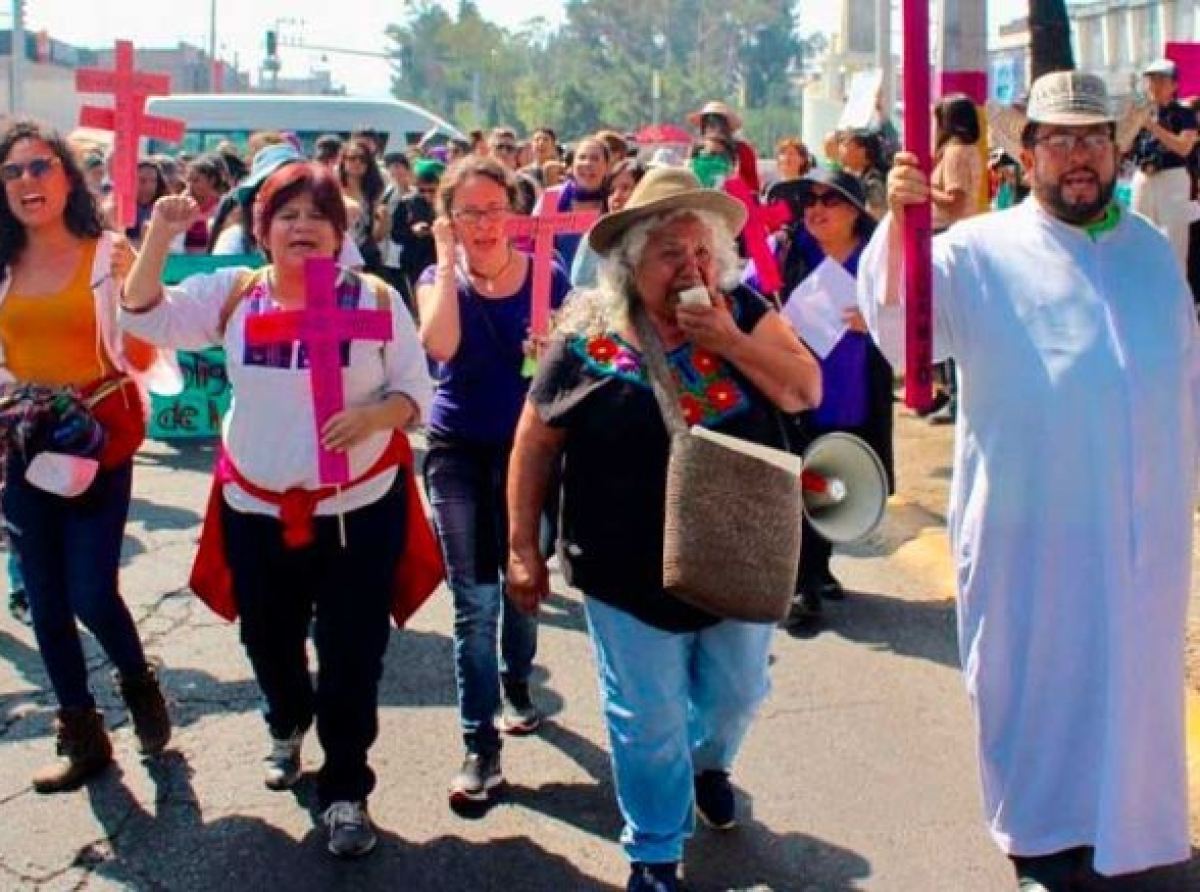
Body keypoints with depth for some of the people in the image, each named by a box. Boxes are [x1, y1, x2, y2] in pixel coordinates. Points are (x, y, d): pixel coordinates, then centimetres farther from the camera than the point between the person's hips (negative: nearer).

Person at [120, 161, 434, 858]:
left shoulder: (375, 298, -4)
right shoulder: (233, 293, 0)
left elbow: (416, 391, -2)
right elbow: (145, 317, -7)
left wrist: (373, 415, -23)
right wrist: (160, 238, -19)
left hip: (359, 507, -2)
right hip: (257, 508, 2)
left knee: (352, 655, 1)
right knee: (269, 641, 20)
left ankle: (346, 791, 17)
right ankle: (289, 728, 52)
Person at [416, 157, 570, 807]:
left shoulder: (545, 277, -4)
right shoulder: (438, 279, -2)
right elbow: (440, 346, -23)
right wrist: (449, 262, -17)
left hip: (527, 445, 1)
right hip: (459, 452, -1)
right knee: (474, 600, -3)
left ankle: (515, 684, 45)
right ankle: (480, 748, 1)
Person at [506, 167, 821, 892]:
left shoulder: (741, 312, -4)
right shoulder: (588, 339, -10)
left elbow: (807, 390, -8)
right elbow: (535, 444, -3)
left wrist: (729, 340, -21)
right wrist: (523, 548, -4)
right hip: (633, 570, -3)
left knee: (739, 689, 21)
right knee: (648, 718, 7)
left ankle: (708, 762, 55)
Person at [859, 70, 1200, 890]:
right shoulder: (981, 251, -4)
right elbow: (899, 328, -18)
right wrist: (898, 222, -33)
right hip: (1031, 523, -4)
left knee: (1132, 671, 14)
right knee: (1038, 675, 6)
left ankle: (1118, 823, 31)